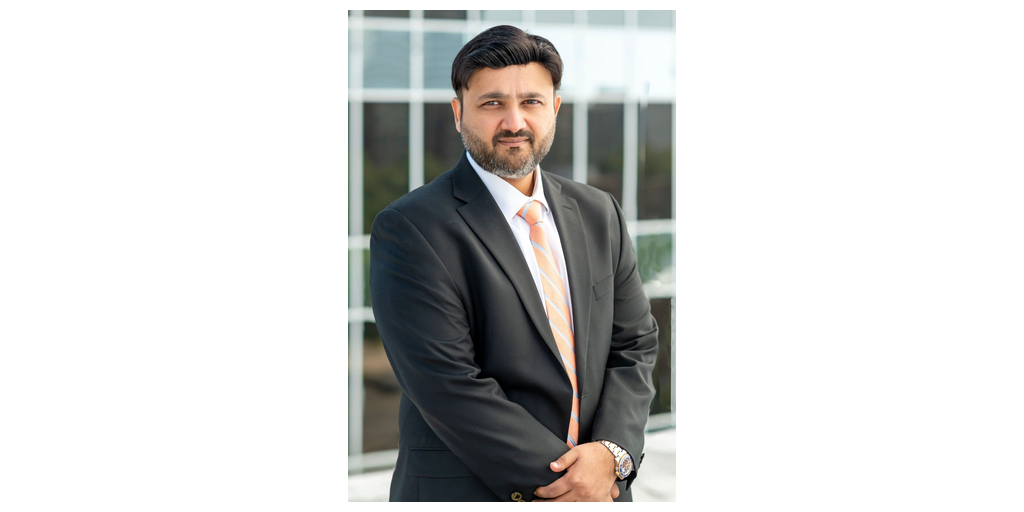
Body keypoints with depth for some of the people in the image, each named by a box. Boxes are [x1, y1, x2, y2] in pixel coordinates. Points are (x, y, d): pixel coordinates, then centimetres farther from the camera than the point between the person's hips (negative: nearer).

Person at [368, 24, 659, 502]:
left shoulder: (599, 214, 6)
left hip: (602, 485, 5)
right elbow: (449, 387, -18)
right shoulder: (408, 229, -13)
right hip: (471, 495, -5)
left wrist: (611, 452, -11)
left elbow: (635, 343, 6)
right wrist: (562, 480, -18)